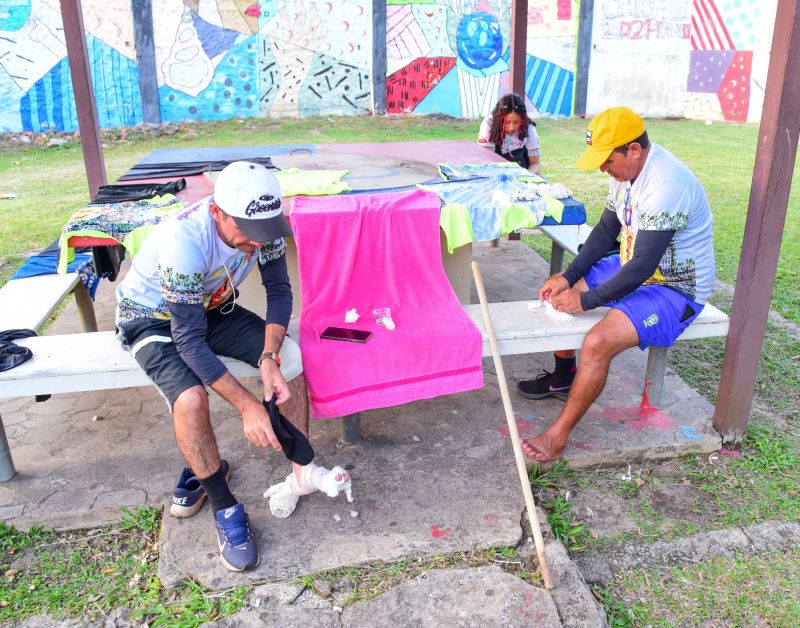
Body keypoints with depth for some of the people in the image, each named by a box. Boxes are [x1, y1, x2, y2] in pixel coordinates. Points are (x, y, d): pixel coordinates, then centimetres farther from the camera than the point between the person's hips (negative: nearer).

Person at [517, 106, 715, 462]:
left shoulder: (666, 185, -31)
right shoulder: (627, 168, -2)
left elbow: (643, 266, -31)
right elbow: (607, 229, 7)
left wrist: (586, 300, -23)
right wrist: (569, 276, -2)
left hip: (674, 289, -9)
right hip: (634, 266, 10)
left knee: (597, 343, -28)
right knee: (557, 292, 10)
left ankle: (558, 437, -13)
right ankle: (563, 378, 26)